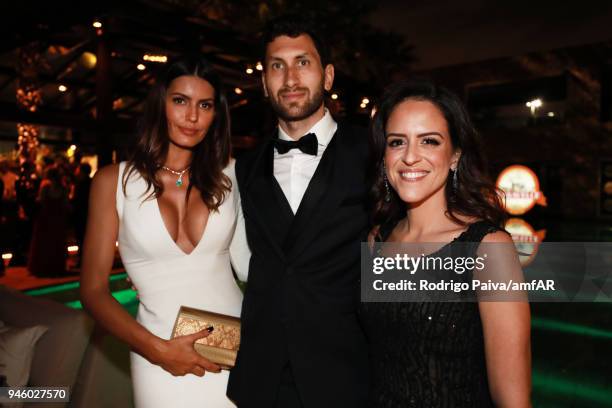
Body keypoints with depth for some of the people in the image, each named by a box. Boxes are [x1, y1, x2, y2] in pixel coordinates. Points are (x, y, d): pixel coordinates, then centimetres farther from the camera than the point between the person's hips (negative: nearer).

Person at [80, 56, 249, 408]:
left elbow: (247, 261, 1)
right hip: (164, 361, -1)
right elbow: (94, 290, -2)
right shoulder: (114, 181, -3)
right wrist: (156, 349, -12)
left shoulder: (229, 175, 2)